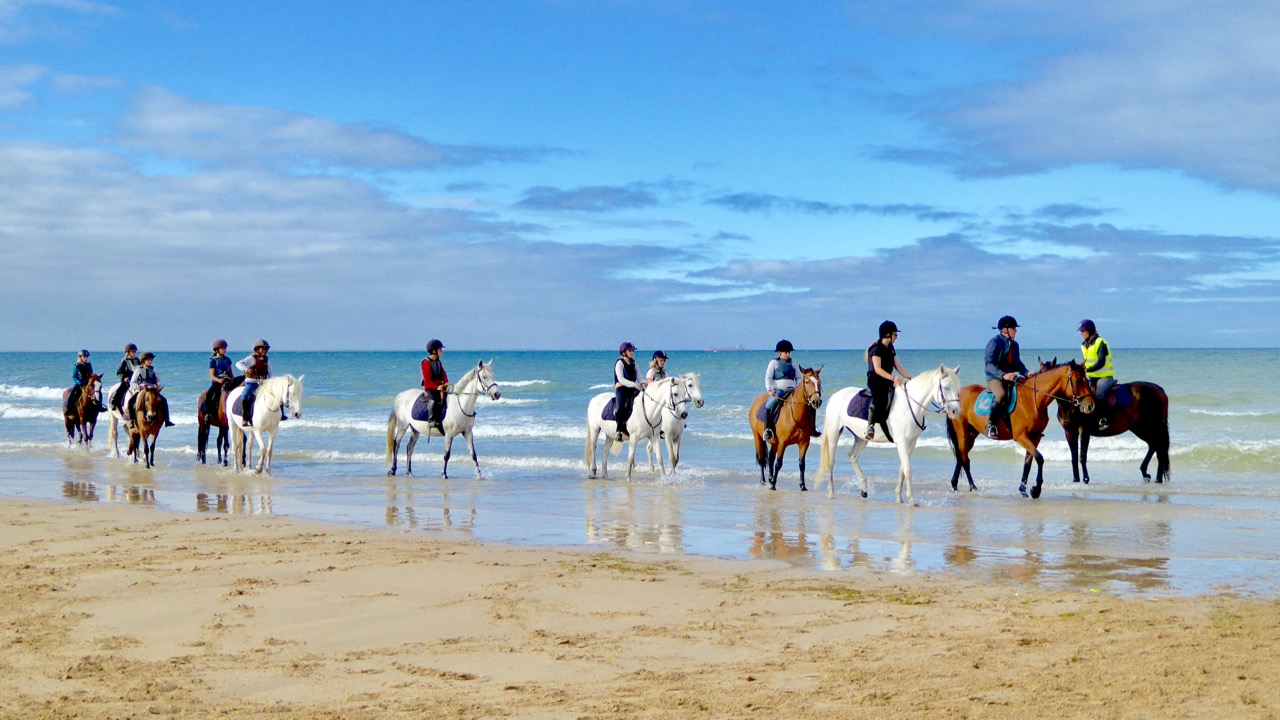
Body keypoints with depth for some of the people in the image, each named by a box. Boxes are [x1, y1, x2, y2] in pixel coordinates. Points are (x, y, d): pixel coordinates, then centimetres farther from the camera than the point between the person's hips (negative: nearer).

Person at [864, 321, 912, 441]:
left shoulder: (891, 349, 15)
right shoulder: (877, 349, -11)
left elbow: (898, 367, 14)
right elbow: (877, 369, -21)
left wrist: (910, 377, 0)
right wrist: (893, 378, -31)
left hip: (887, 382, 10)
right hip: (875, 381, -10)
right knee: (880, 397, -35)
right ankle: (870, 426, -39)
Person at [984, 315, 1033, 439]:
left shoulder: (1014, 344, 16)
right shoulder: (995, 343, -8)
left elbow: (1018, 363, 19)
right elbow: (990, 365, -17)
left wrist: (1026, 373, -2)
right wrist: (1003, 375, -32)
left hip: (1011, 378, 8)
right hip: (995, 378, -8)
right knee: (1001, 394, -37)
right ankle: (991, 424, -27)